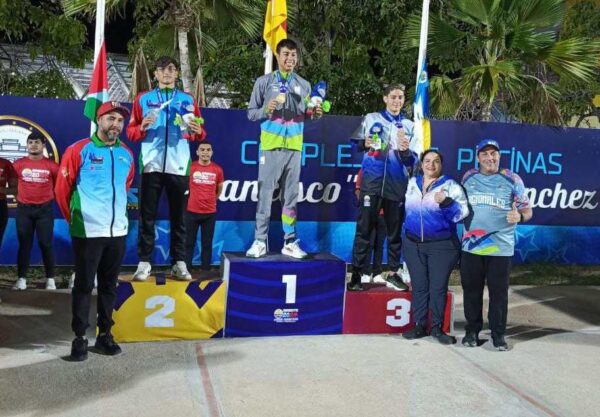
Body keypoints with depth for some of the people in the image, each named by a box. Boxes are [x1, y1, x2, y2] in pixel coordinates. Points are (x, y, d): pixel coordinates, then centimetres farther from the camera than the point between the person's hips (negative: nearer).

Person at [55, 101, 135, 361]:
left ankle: (104, 335, 23)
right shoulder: (79, 150, -6)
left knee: (109, 286, 12)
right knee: (84, 286, 3)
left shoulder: (127, 155, 8)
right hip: (87, 232, -5)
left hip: (118, 231, 5)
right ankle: (79, 338, 12)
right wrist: (74, 219, 6)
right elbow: (62, 188, -1)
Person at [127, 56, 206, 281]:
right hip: (152, 165, 0)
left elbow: (200, 134, 10)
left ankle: (179, 263, 9)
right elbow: (131, 131, 8)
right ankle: (144, 263, 6)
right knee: (147, 216, 1)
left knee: (178, 217, 4)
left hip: (178, 166, 0)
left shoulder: (188, 100, 13)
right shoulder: (143, 99, 12)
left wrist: (198, 131, -12)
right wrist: (142, 127, -12)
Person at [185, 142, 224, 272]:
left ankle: (205, 270, 13)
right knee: (189, 242, 4)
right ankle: (186, 269, 10)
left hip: (210, 212, 1)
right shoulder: (190, 167, -4)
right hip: (192, 211, -1)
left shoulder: (218, 169, 1)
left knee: (207, 243, 6)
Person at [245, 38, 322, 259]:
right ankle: (260, 241, 6)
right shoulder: (264, 82, 3)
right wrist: (266, 110, -15)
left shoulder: (304, 85, 12)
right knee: (265, 195, -1)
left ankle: (290, 242, 13)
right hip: (271, 147, -3)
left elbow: (305, 115, 13)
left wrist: (315, 114, -8)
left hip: (294, 148, 3)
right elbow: (251, 113, 3)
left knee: (291, 197, 7)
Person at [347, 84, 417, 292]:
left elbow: (414, 161, 8)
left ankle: (393, 274, 16)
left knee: (395, 231, 7)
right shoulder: (371, 118, 9)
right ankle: (356, 274, 1)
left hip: (397, 185, 2)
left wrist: (406, 151, -12)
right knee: (364, 230, -3)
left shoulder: (409, 126, 12)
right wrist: (365, 144, -10)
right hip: (372, 183, -2)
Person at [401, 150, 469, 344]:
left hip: (442, 246, -3)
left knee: (438, 287, 0)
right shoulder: (412, 183, 9)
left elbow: (461, 212, -12)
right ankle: (419, 325, 15)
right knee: (419, 286, 8)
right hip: (413, 244, 4)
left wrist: (445, 202, -24)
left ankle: (437, 328, 10)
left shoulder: (451, 185, -4)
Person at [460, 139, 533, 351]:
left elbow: (527, 210, 0)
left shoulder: (512, 180, -1)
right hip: (471, 246, 3)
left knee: (499, 292, 4)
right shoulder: (468, 177, 8)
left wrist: (519, 216, -21)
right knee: (471, 290, 10)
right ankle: (472, 330, 23)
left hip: (501, 248, -2)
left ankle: (498, 333, 16)